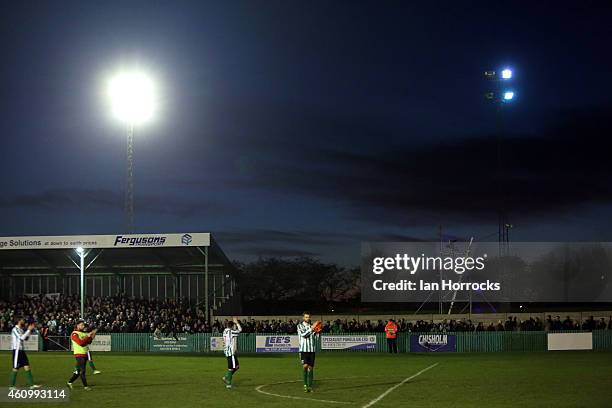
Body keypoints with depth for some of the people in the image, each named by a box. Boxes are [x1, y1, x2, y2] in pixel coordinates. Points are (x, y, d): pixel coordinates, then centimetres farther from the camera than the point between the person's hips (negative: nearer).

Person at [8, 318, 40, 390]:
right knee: (15, 368, -3)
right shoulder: (15, 329, -12)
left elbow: (25, 338, 20)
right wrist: (29, 330, -18)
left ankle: (31, 384, 3)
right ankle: (11, 385, 6)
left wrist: (30, 330, 9)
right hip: (17, 350, -9)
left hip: (22, 350, 9)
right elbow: (21, 338, -23)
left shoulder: (21, 330, 14)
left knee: (27, 367, 4)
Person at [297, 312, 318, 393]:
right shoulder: (300, 326, 2)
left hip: (311, 350, 4)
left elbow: (315, 338, 8)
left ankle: (310, 386, 9)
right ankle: (305, 384, -6)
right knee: (305, 366, -17)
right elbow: (303, 334, -14)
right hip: (303, 350, -4)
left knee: (310, 368, 4)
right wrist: (311, 329, -21)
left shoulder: (311, 326, 11)